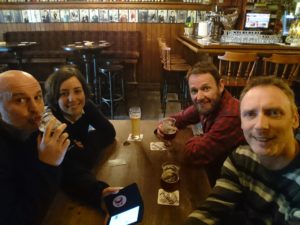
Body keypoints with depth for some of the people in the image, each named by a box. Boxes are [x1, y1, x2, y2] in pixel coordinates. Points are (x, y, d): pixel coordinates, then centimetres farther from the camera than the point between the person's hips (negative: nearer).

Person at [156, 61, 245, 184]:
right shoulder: (209, 104, -8)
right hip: (211, 168, 6)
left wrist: (200, 139, -8)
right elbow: (182, 116, 9)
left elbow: (193, 153, -28)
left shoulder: (231, 116, -34)